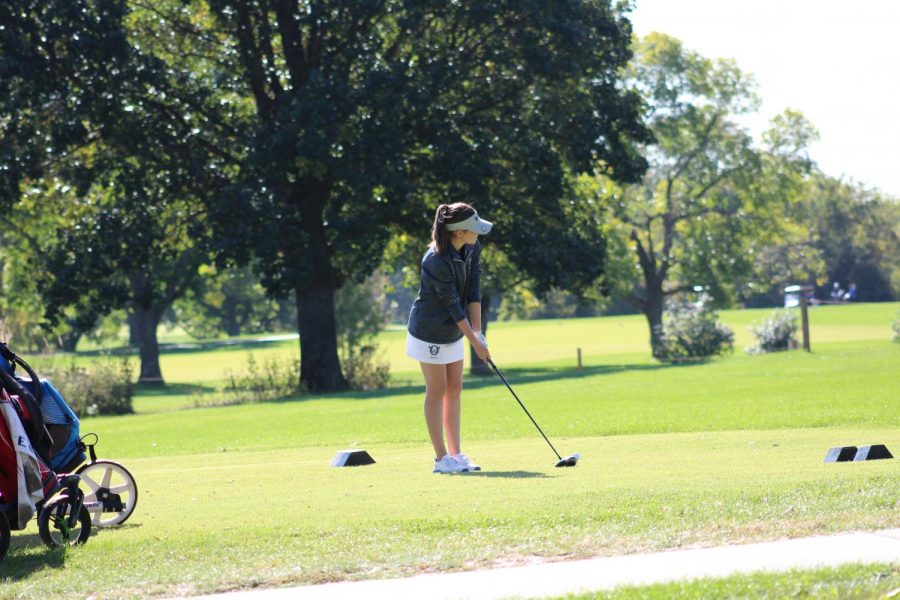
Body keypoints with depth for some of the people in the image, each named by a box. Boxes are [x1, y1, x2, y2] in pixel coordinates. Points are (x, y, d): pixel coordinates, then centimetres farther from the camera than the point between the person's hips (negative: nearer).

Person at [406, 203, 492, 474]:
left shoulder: (472, 249, -7)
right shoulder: (436, 262, -30)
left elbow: (473, 290, -6)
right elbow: (453, 304, -25)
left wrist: (477, 330, -13)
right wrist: (475, 342, -20)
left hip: (453, 331, 8)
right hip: (429, 332, -8)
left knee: (454, 389, 8)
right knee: (437, 390, -2)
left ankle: (455, 454, 13)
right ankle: (441, 458, 2)